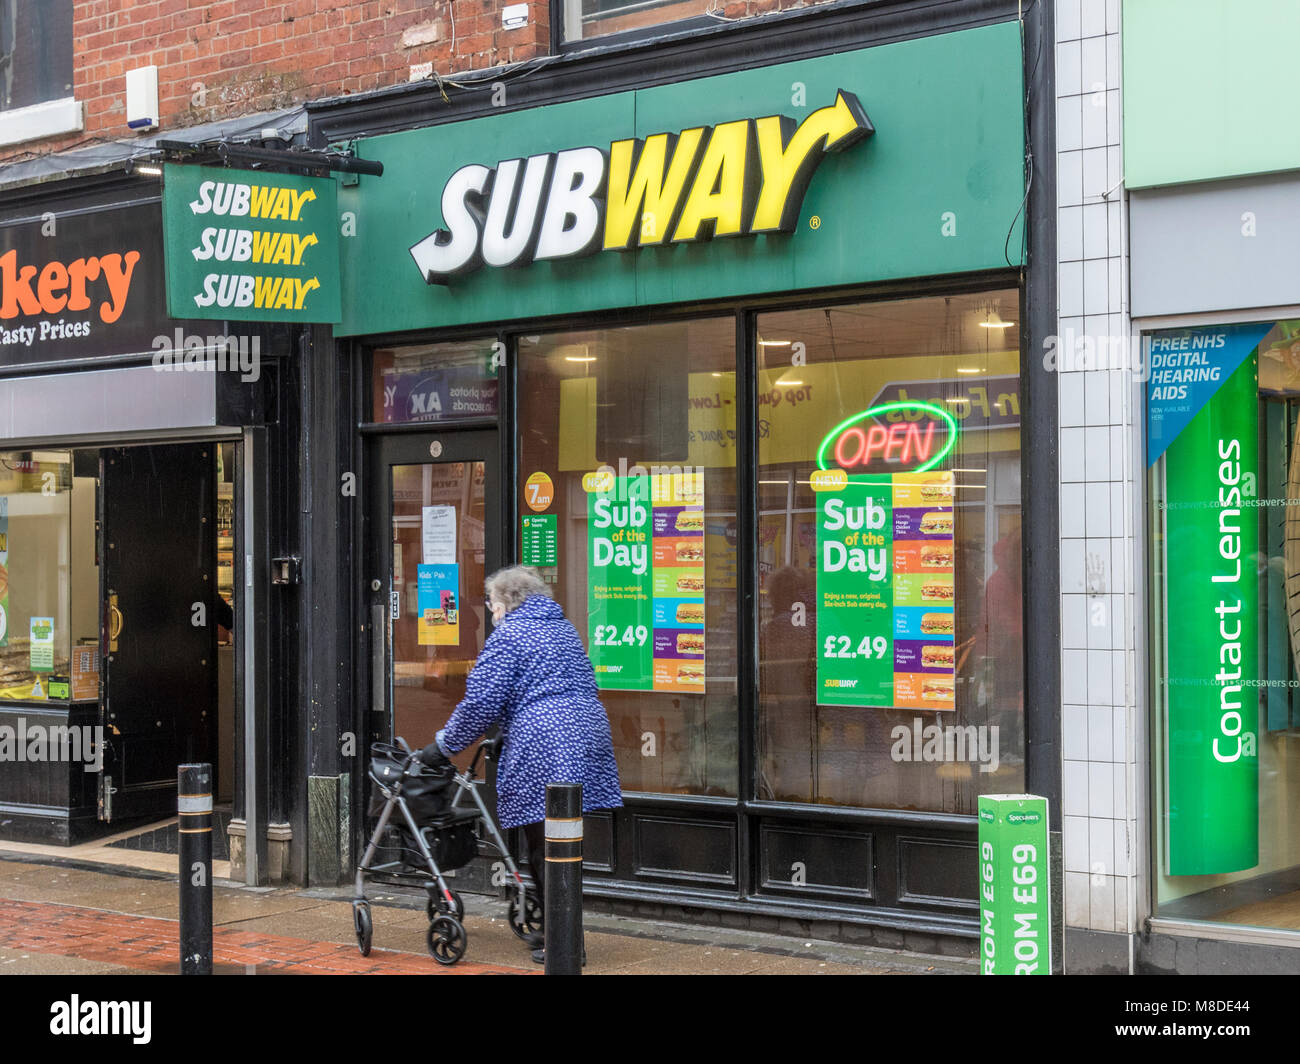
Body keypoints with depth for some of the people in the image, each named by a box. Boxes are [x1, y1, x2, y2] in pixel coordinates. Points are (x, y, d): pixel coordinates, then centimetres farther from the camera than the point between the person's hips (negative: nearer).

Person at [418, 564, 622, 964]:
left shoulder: (507, 636, -3)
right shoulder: (563, 628, 22)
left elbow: (481, 702, -9)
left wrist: (443, 745, 3)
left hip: (541, 751, -8)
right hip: (587, 736, 8)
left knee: (545, 847, -3)